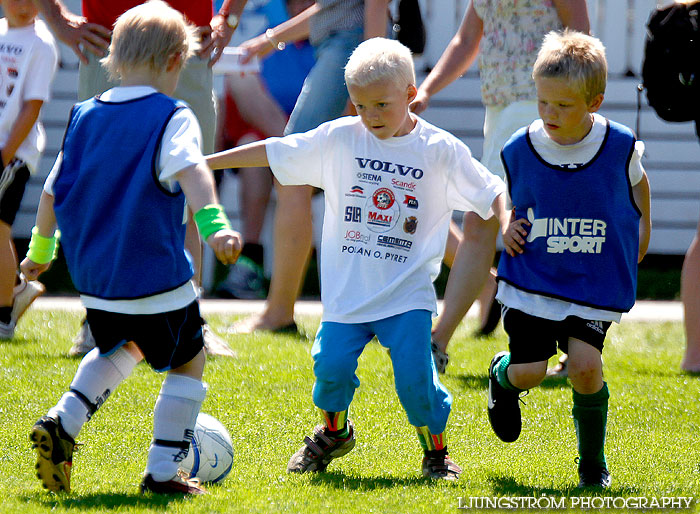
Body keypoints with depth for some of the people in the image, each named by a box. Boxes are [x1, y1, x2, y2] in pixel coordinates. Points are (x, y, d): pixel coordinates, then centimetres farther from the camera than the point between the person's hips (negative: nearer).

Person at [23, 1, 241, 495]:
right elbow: (190, 170, -30)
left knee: (122, 347, 30)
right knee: (188, 361, 11)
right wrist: (214, 223, -43)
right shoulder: (171, 117, -11)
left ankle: (62, 422, 11)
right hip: (156, 276, -6)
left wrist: (41, 248, 28)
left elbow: (53, 189, 15)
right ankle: (163, 471, 5)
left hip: (93, 274, 6)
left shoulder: (84, 116, 7)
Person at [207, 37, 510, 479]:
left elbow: (491, 193, 2)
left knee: (415, 375, -13)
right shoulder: (340, 139, 2)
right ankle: (333, 433, 23)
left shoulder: (440, 149, -2)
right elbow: (273, 152, 6)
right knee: (331, 364, -8)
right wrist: (202, 163, 6)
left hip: (408, 291, -2)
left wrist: (508, 222, -20)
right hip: (347, 289, 2)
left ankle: (437, 453, 12)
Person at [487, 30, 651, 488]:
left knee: (585, 364, -18)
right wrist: (508, 229, -5)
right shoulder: (520, 151, -7)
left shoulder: (620, 147, -9)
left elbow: (638, 185, 13)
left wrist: (641, 234, 15)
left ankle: (592, 462, 6)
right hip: (532, 280, 1)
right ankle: (502, 375, 33)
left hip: (595, 284, -1)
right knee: (530, 372, -8)